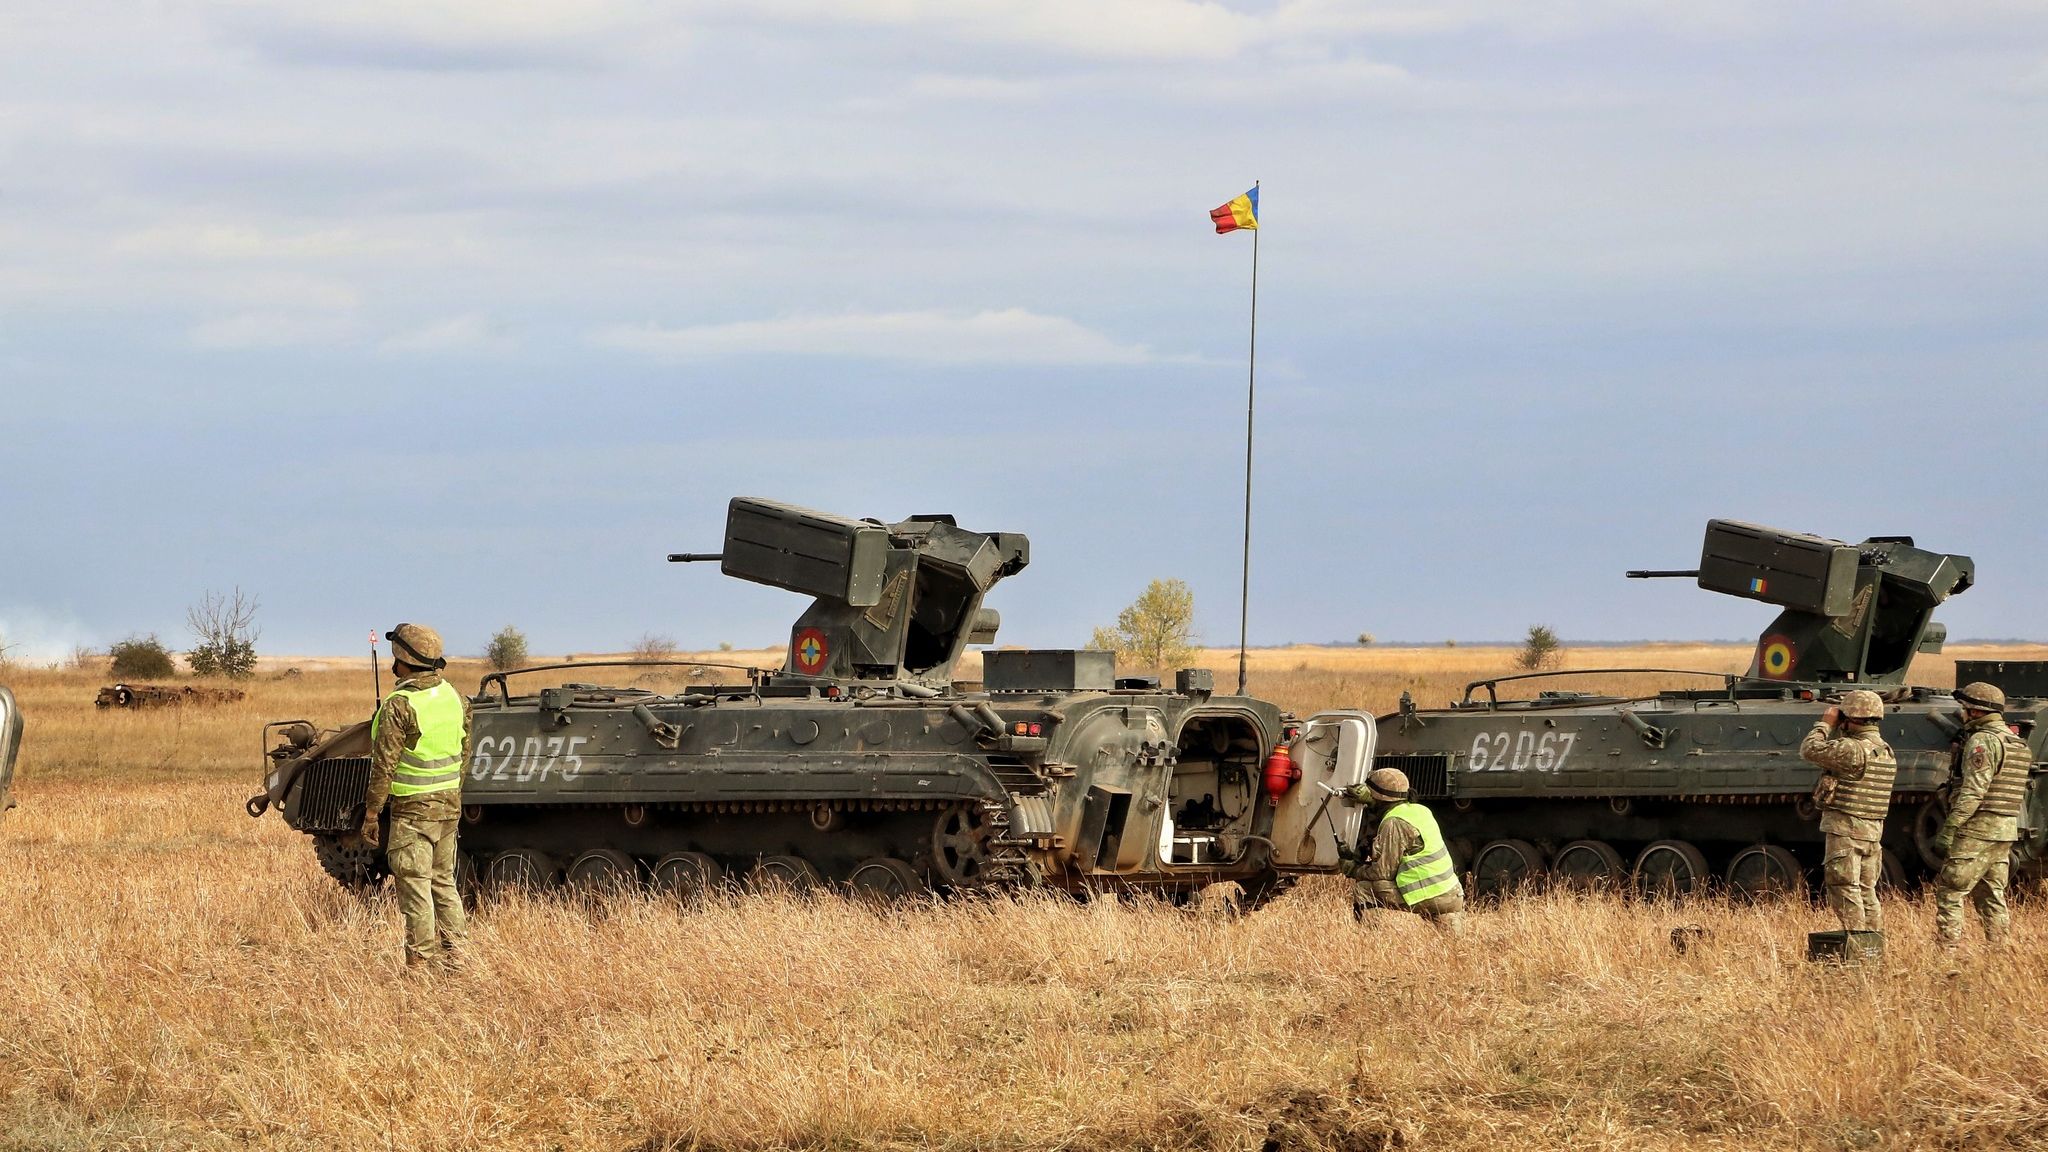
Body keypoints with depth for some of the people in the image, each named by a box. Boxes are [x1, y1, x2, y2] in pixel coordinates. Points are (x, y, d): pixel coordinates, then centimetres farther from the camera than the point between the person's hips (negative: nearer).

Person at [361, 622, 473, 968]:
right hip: (450, 803, 7)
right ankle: (455, 951, 16)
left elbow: (384, 765, -16)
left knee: (414, 882, -2)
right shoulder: (455, 698, 5)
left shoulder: (399, 706, -17)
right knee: (443, 879, 16)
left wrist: (371, 813, -10)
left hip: (412, 808, -7)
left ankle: (420, 959, -2)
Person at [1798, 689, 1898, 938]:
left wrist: (1824, 724, -3)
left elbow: (1810, 750, -14)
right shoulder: (1886, 751, 10)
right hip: (1872, 832, 9)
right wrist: (1838, 730, 17)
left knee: (1845, 892, -6)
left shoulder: (1852, 749, -19)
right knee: (1866, 892, 15)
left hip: (1845, 829, -9)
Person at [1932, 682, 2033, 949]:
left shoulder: (1983, 741, -14)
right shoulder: (2018, 743, 16)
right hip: (2006, 832, 9)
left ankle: (1949, 946, -10)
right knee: (1991, 894, 14)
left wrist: (1949, 827, -21)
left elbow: (1973, 791, -20)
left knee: (1949, 890, -5)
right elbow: (2021, 794, 19)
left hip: (1977, 831, -9)